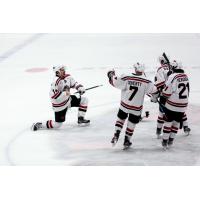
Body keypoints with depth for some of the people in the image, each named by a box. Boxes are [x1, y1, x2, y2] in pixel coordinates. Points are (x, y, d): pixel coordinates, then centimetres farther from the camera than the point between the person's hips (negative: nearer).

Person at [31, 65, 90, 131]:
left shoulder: (68, 77, -6)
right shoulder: (56, 81, -30)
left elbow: (74, 84, 8)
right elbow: (52, 95, -36)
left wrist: (80, 88, -12)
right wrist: (65, 93, -41)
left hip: (67, 99, 8)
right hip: (59, 105, -8)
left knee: (84, 100, 5)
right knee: (57, 125, -2)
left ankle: (80, 119, 14)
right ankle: (39, 125, 12)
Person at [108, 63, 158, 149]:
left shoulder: (126, 77, -15)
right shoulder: (146, 82, -16)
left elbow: (114, 82, -3)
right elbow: (154, 90, -7)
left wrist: (111, 75, 17)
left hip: (124, 104, 1)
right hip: (137, 108, -1)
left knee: (120, 118, 25)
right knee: (132, 123, 17)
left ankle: (116, 135, 11)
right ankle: (126, 141, 26)